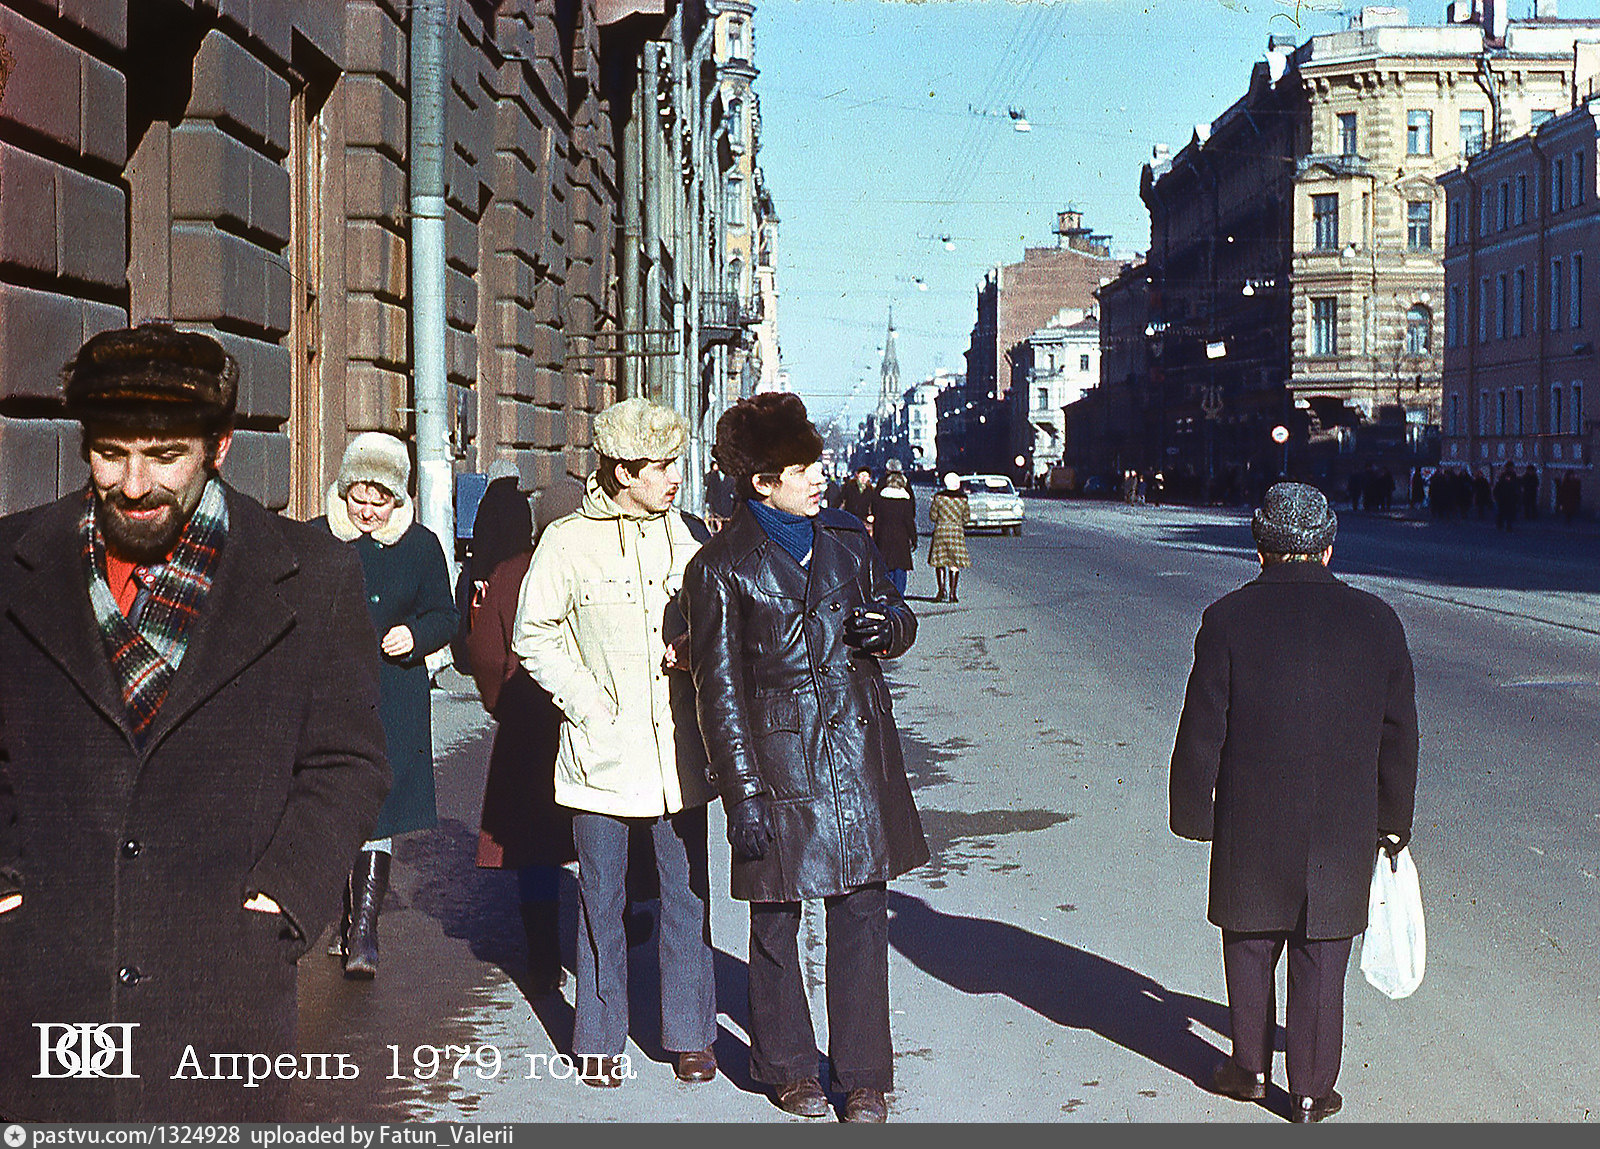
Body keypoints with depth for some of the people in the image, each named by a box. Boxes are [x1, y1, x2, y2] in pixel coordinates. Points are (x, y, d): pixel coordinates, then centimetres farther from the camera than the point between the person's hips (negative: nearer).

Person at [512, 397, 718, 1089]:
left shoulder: (690, 536, 5)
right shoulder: (568, 541, -4)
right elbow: (533, 636, 1)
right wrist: (586, 700, -8)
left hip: (677, 748, 3)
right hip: (603, 750, -2)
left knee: (687, 895, 6)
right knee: (601, 901, 6)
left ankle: (690, 1033, 20)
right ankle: (600, 1039, 20)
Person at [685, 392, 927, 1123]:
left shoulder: (845, 536, 8)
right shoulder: (721, 567, -6)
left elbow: (894, 610, 22)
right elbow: (719, 688, -6)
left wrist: (888, 626, -5)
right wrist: (743, 794, -10)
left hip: (858, 753, 4)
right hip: (778, 755, -3)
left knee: (862, 912, 4)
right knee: (775, 918, 7)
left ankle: (864, 1077, 14)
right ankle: (788, 1068, 25)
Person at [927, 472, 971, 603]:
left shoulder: (938, 497, -4)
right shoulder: (963, 498, -2)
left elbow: (933, 516, 2)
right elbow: (966, 518, 6)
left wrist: (931, 505, 20)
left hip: (941, 530, 0)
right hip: (957, 532, 0)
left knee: (939, 561, 9)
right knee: (955, 563, 5)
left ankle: (942, 590, -3)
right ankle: (952, 593, 2)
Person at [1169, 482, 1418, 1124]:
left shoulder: (1227, 619, -9)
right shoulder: (1375, 620, -2)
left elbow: (1202, 731, -7)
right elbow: (1398, 733, 5)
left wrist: (1193, 814, 4)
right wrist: (1393, 820, 15)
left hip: (1251, 823, -1)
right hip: (1344, 826, 1)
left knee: (1250, 947, 16)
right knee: (1320, 959, 10)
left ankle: (1250, 1069, 27)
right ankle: (1312, 1091, 16)